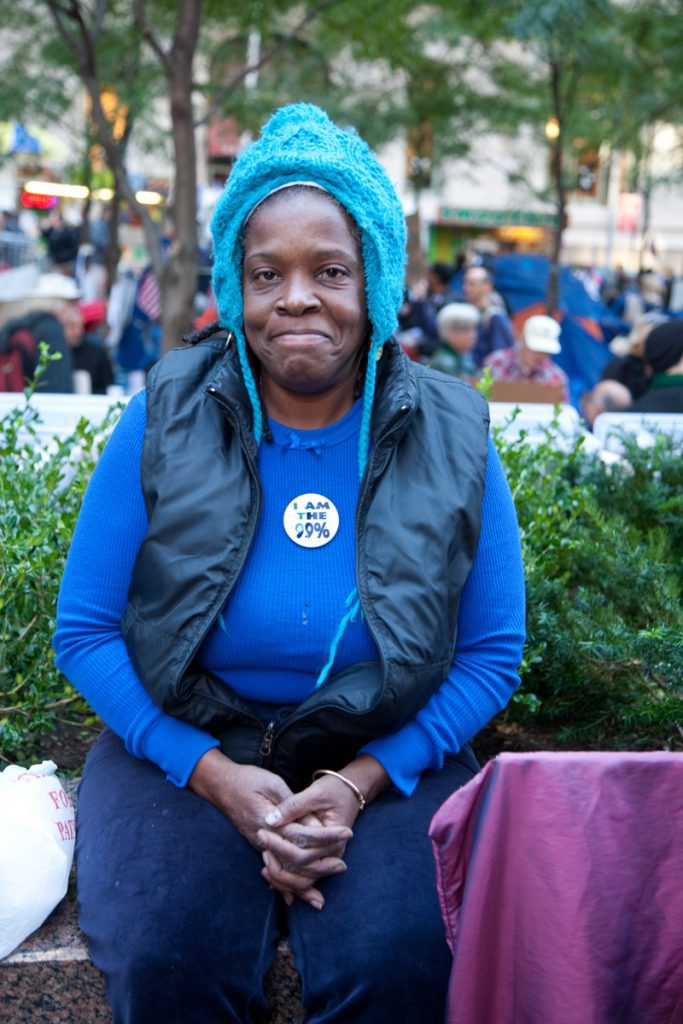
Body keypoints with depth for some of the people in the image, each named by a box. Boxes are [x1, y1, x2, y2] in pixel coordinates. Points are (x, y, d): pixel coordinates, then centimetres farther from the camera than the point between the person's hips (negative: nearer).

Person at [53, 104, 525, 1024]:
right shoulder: (166, 423, -5)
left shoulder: (450, 439, -4)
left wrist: (362, 781, -13)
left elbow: (493, 653, 0)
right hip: (184, 747, 0)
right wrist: (216, 776, -14)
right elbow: (84, 631, -2)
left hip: (386, 755, 1)